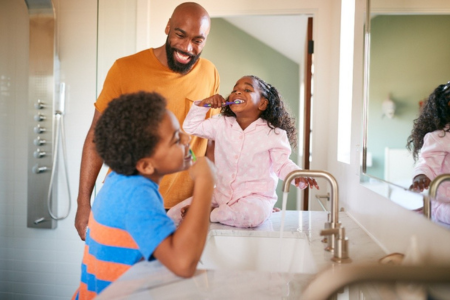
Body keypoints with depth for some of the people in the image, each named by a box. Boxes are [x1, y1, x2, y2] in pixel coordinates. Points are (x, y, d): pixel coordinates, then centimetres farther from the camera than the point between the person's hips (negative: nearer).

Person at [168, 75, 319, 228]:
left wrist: (298, 175, -26)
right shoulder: (221, 124, 2)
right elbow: (191, 127, 10)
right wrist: (203, 104, -5)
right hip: (222, 193, 3)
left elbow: (282, 164, -5)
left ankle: (208, 214, -14)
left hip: (256, 196, -2)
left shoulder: (273, 134, -9)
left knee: (253, 214, -40)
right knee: (174, 214, -7)